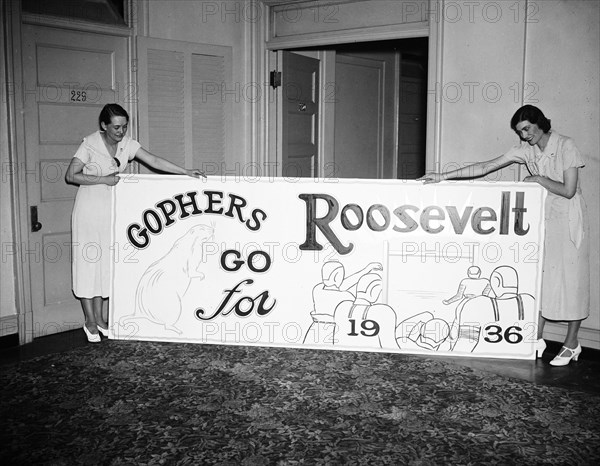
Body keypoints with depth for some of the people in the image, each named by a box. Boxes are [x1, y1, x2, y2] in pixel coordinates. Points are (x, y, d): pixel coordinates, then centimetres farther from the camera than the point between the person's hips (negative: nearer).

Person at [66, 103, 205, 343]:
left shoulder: (127, 143, 1)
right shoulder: (91, 144, -14)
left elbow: (154, 161, -3)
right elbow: (70, 175, -15)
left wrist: (186, 172, -10)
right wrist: (103, 179, -18)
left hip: (113, 209, 5)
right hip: (90, 209, -5)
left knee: (108, 263, 6)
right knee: (89, 262, -1)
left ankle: (102, 318, 16)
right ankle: (91, 322, 8)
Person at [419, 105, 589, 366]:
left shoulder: (566, 146, -13)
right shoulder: (526, 149, 0)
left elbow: (569, 190, -17)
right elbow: (486, 167, -5)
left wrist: (538, 179, -13)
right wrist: (444, 176, -10)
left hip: (568, 220, -5)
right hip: (543, 219, 5)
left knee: (570, 278, 0)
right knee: (539, 278, 3)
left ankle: (571, 344, 10)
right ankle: (537, 340, 10)